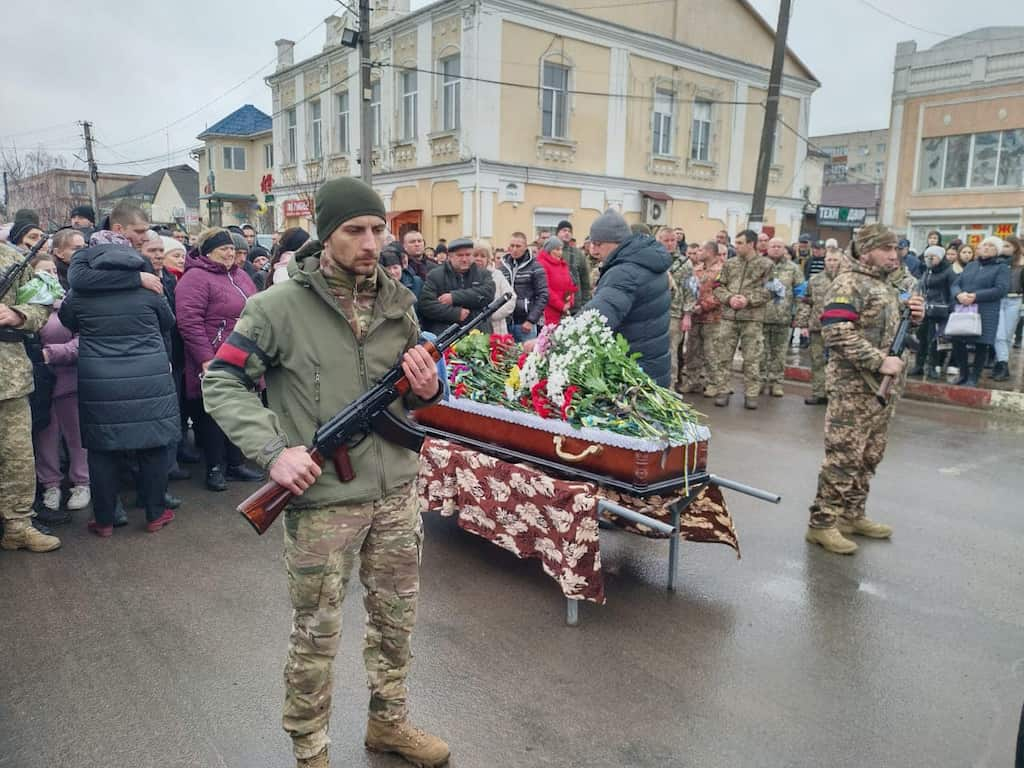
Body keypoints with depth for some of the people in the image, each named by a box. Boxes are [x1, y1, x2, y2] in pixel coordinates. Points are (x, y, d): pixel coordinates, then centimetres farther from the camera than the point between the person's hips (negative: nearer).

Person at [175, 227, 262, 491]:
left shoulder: (239, 276, 15)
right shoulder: (195, 278, -10)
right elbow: (189, 322, -18)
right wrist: (206, 359, -21)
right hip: (216, 364, -7)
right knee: (214, 415, 4)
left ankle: (236, 463, 26)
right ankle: (215, 468, 15)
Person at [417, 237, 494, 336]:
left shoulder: (483, 274, 16)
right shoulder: (435, 275, 9)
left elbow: (488, 293, -5)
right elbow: (425, 303, -3)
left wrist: (454, 297, -11)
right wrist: (456, 313, -12)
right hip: (444, 330, -1)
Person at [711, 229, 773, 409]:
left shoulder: (765, 265, 1)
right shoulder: (730, 263, 10)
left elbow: (768, 291, -4)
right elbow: (719, 287, 8)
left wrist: (748, 300, -16)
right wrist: (729, 298, -10)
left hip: (753, 319, -3)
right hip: (728, 316, 3)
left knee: (752, 358, 2)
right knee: (724, 356, 5)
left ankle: (751, 394, 11)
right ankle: (722, 391, 14)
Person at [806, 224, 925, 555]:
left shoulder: (887, 285, 18)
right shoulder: (849, 283, -10)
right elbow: (837, 333, -22)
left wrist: (914, 316, 7)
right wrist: (880, 361, -22)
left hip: (884, 388, 9)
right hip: (853, 387, -9)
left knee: (869, 457, 14)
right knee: (843, 458, -7)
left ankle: (851, 515, 26)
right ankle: (821, 524, 1)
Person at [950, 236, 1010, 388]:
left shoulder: (1002, 267, 2)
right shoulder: (970, 266, 17)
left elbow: (1001, 289, -11)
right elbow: (955, 284, 10)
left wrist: (975, 296, -20)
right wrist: (959, 295, -14)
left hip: (986, 313, -4)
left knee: (981, 345, 0)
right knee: (957, 343, 4)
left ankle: (973, 378, 11)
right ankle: (963, 374, 23)